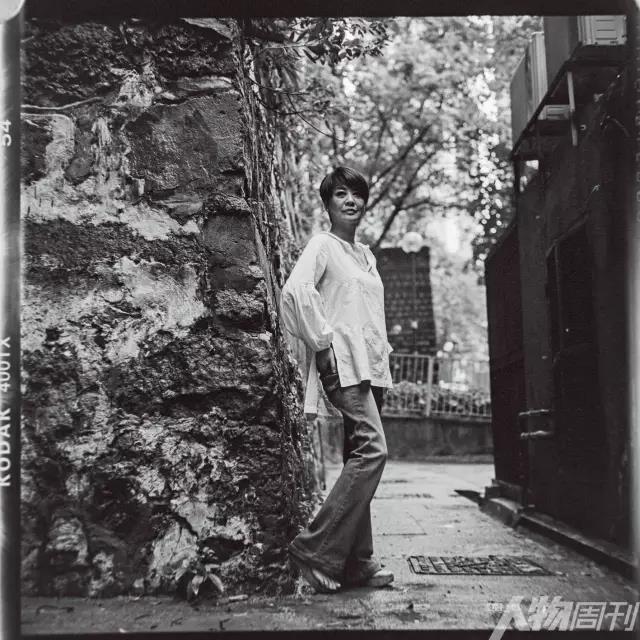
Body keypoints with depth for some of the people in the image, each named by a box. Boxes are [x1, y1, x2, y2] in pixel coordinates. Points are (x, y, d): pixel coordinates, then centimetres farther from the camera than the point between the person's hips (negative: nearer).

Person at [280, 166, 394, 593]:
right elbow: (296, 290, -18)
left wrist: (384, 348, 16)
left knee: (361, 458, 6)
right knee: (372, 449, -21)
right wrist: (322, 341, -17)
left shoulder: (366, 254, 23)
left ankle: (358, 562, 12)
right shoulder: (323, 245, -1)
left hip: (373, 365, 8)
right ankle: (316, 552, -16)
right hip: (344, 361, -8)